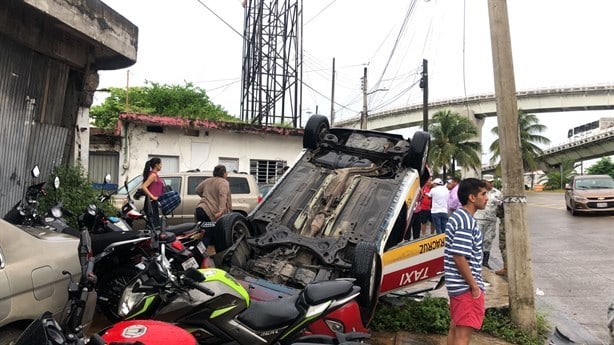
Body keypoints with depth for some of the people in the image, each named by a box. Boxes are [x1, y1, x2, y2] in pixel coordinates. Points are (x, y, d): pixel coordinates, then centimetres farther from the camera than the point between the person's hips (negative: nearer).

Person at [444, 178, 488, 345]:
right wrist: (475, 286, -17)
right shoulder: (467, 221, -20)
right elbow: (459, 257, -25)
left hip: (458, 284, 10)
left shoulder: (457, 216, 10)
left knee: (455, 328, 18)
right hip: (466, 287, -10)